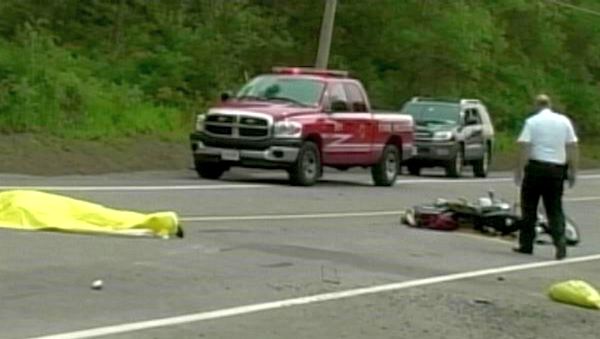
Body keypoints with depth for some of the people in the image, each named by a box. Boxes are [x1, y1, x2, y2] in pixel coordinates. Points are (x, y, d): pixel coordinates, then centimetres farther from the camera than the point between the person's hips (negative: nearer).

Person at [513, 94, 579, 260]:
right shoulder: (564, 121, 7)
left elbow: (524, 147, -11)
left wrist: (519, 170, -8)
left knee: (529, 208, 8)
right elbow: (573, 147, 5)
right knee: (555, 209, 7)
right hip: (557, 169, 3)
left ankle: (526, 244, 12)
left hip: (536, 167, -3)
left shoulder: (532, 122, -3)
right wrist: (573, 171, 11)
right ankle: (560, 241, -12)